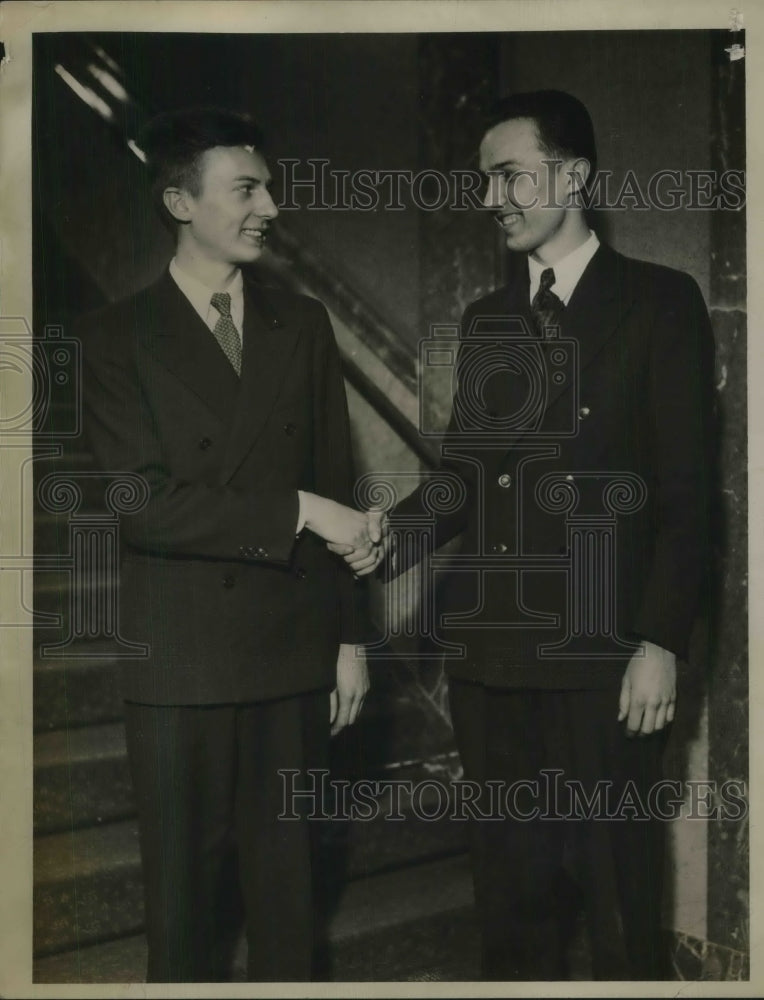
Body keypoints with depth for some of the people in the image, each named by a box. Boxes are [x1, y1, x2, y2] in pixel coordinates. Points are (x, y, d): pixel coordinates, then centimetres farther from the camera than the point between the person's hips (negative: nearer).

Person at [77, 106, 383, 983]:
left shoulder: (303, 325, 9)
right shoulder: (116, 338, -3)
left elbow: (334, 487, 10)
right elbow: (142, 503, -14)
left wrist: (351, 636, 9)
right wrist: (298, 513, -17)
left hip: (293, 650, 3)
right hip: (181, 659, -3)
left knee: (285, 874, 11)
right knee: (185, 886, 8)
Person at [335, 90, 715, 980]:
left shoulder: (658, 302, -1)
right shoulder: (486, 320, 15)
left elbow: (686, 490, -5)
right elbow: (463, 468, 13)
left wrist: (661, 642, -11)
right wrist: (395, 535, -7)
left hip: (604, 653, -4)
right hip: (491, 649, 5)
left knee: (617, 888, 5)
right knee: (510, 885, 12)